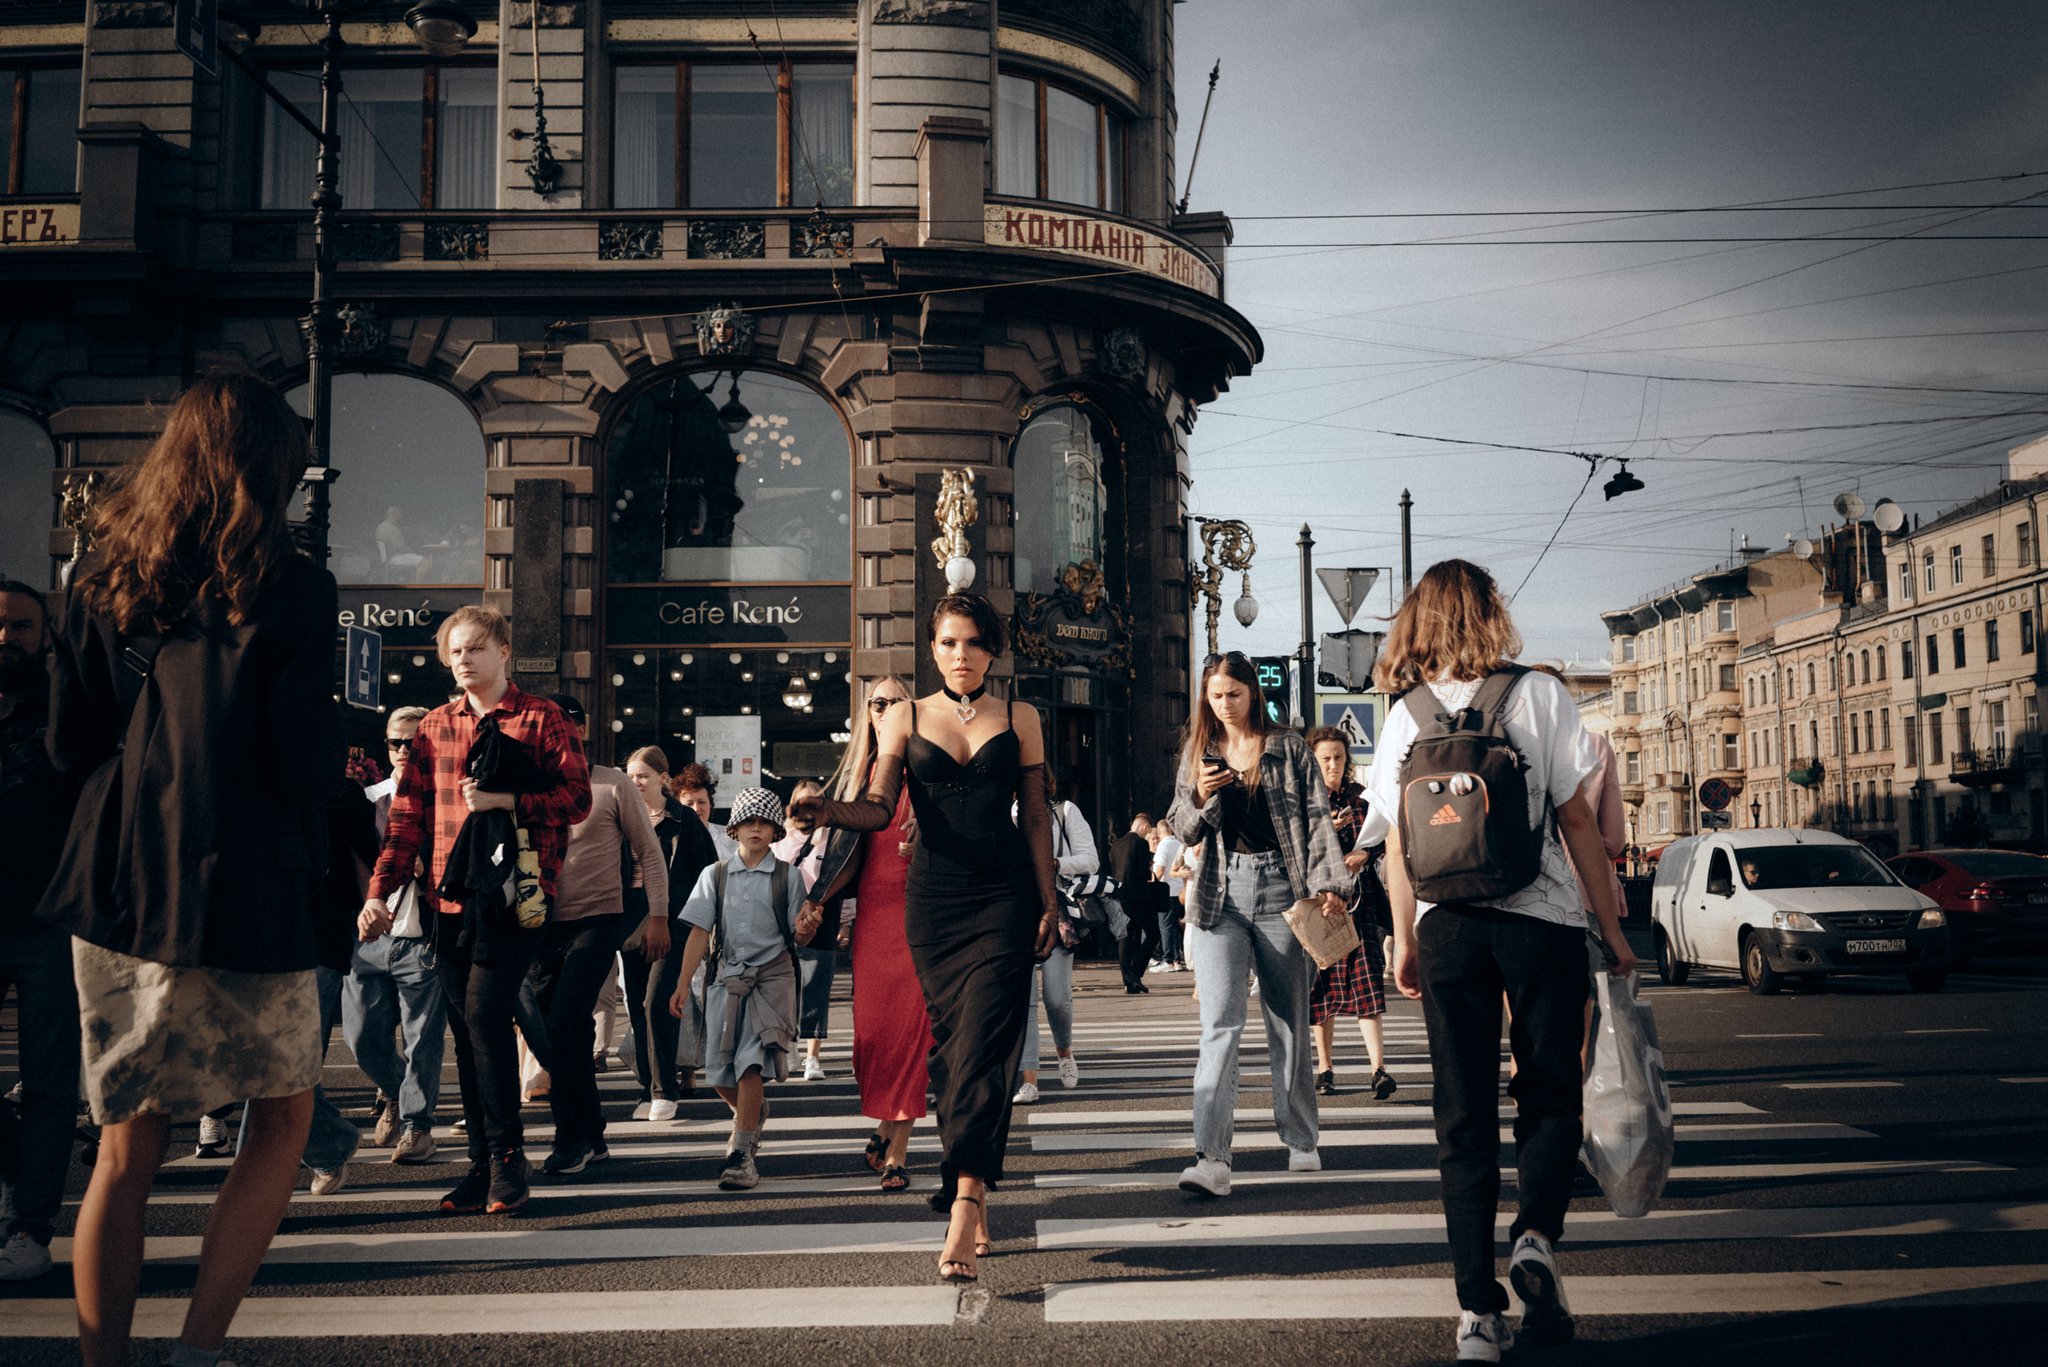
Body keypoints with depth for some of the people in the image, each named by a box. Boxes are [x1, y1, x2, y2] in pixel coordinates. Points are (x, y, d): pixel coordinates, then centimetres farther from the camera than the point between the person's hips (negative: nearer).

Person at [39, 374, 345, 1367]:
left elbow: (69, 747, 7)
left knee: (126, 1149, 14)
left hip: (115, 889, 5)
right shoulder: (289, 588, -9)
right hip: (243, 892, -4)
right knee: (282, 1117, 15)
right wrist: (333, 760, 9)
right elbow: (308, 763, -13)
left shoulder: (106, 580, 6)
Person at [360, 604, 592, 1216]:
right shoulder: (435, 726, 15)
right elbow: (408, 814, 14)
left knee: (485, 1013, -14)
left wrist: (503, 800, -14)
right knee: (465, 1029, 5)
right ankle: (484, 1162, 13)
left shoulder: (543, 720, 3)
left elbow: (577, 798, -3)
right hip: (451, 896, 5)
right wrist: (380, 890, 6)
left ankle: (506, 1154, 0)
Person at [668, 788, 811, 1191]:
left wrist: (806, 928, -20)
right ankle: (753, 1113, 37)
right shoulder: (714, 876, 8)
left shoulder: (787, 877, 3)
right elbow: (699, 934, 6)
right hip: (725, 977, 3)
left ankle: (741, 1154, -11)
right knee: (719, 1073, 5)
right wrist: (682, 985, 0)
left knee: (750, 1062, -16)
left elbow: (798, 938, 4)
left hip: (771, 976, -3)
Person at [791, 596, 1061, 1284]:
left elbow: (1036, 816, 10)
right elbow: (880, 808, -2)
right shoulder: (905, 718, 9)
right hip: (933, 896, 1)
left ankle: (962, 1208, -18)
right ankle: (978, 1204, 16)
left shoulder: (1020, 719, 9)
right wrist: (830, 810, -22)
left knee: (982, 1045, -13)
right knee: (951, 1046, 4)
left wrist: (1048, 903, 5)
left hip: (1005, 897, -1)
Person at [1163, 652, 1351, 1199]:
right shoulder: (1197, 754, 13)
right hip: (1221, 896, 1)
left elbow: (1317, 820, 1)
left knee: (1289, 1024, 8)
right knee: (1220, 1024, -11)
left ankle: (1300, 1143, 22)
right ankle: (1210, 1158, -18)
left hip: (1281, 889, -1)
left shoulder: (1289, 749, 6)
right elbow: (1180, 831, 12)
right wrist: (1201, 797, -9)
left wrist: (1327, 885, -12)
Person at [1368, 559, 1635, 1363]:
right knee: (1549, 1097, 14)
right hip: (1541, 919, -2)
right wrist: (1611, 927, 3)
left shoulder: (1406, 715, 3)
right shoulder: (1538, 694, -3)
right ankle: (1536, 1236, -10)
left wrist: (1406, 943, 13)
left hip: (1447, 926, 2)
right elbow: (1576, 820, -4)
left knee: (1463, 1116, 7)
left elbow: (1398, 845, 4)